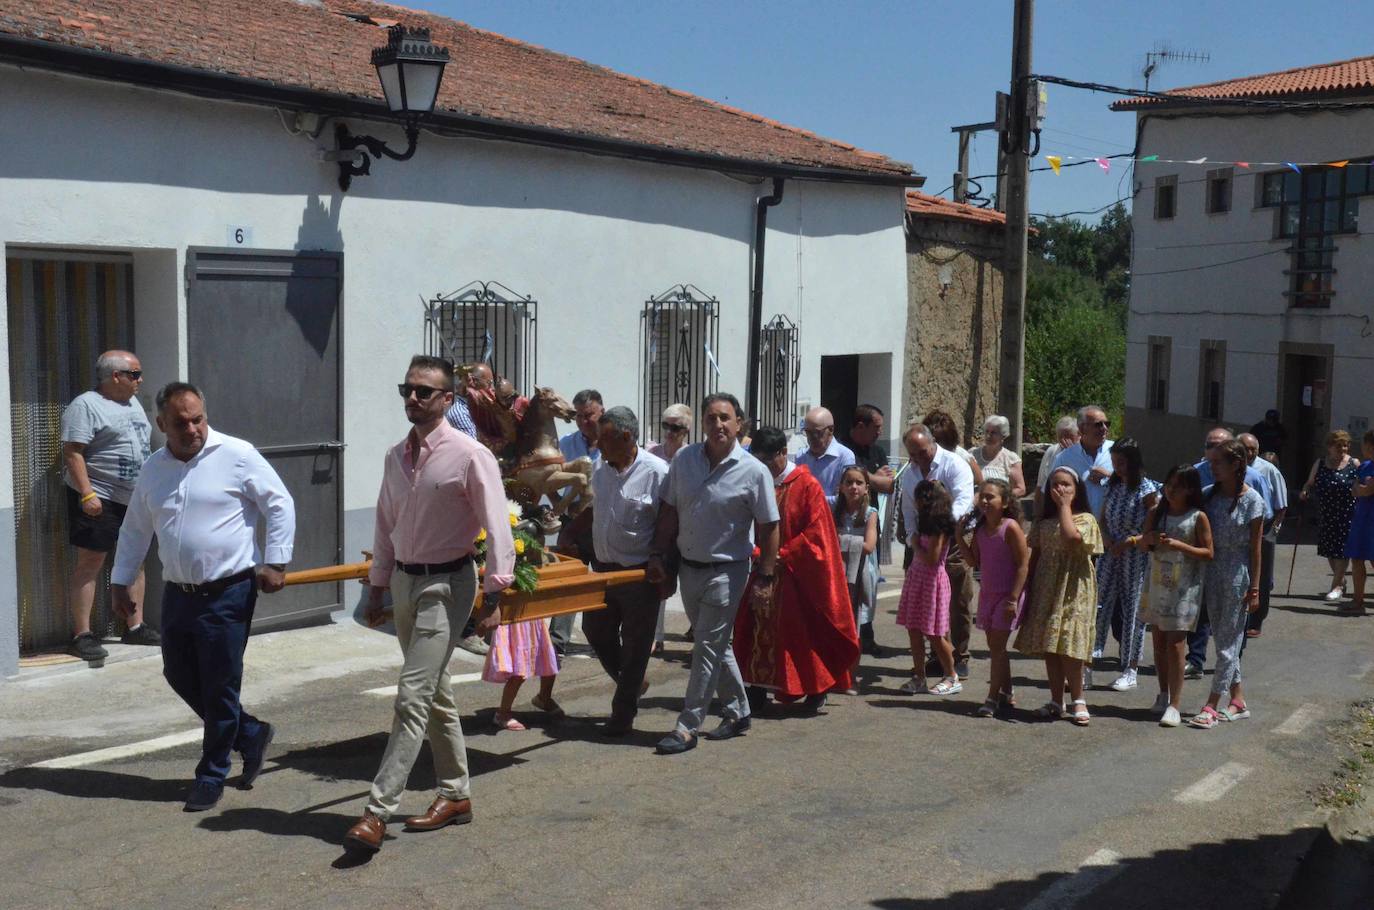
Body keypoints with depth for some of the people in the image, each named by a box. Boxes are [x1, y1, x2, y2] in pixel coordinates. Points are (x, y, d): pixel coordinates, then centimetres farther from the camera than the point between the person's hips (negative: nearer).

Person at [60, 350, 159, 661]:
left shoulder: (133, 404, 16)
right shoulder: (85, 406, -11)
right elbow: (72, 452, -17)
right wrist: (87, 494, -25)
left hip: (136, 498, 9)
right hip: (99, 500, -9)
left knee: (135, 561, 12)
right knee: (89, 564, -6)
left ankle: (135, 627, 21)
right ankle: (82, 635, -5)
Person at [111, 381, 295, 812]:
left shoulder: (236, 455, -10)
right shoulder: (153, 469, 8)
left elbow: (280, 505, -6)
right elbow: (135, 529, 18)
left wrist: (275, 562, -10)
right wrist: (120, 581, 15)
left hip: (228, 593, -6)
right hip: (178, 593, 6)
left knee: (219, 687, 1)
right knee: (180, 676, 12)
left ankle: (212, 776, 17)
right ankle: (251, 734, 31)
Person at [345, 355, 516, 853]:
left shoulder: (470, 455, -13)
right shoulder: (396, 456, 8)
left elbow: (496, 529, -14)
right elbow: (386, 527, 16)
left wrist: (494, 596, -18)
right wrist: (377, 588, 15)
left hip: (446, 584, -7)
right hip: (403, 582, 8)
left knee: (412, 697, -12)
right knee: (435, 695, 15)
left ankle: (377, 811, -11)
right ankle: (455, 794, 27)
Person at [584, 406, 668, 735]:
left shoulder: (657, 472, -18)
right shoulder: (601, 471, 3)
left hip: (640, 573, -7)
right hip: (603, 568, 7)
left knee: (634, 645, 5)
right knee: (596, 631, 15)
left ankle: (623, 713, 17)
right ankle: (631, 684, 37)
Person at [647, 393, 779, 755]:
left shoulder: (754, 472, -11)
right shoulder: (684, 460, 0)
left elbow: (768, 527, -8)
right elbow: (669, 511, 6)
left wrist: (765, 577, -9)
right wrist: (658, 555, 1)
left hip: (726, 572, -5)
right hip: (689, 568, 5)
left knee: (708, 648, -3)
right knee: (716, 645, 17)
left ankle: (688, 727, 3)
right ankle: (738, 711, 32)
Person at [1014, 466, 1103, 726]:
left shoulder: (1084, 519, -2)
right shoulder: (1043, 523, 12)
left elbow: (1071, 537, -25)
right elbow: (1034, 559, 13)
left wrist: (1065, 506, -12)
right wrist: (1029, 594, 8)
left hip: (1073, 590, -5)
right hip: (1046, 590, 5)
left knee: (1067, 646, -9)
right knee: (1049, 648, 7)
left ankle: (1078, 701, 2)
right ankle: (1056, 701, 15)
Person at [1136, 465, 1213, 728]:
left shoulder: (1198, 517, -6)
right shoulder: (1157, 513, 6)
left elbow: (1208, 553, -7)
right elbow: (1143, 546, 10)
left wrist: (1178, 545, -18)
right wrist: (1146, 540, -13)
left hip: (1183, 588, -5)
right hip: (1157, 585, 5)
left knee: (1175, 643, -8)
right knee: (1159, 641, 12)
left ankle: (1174, 704, -5)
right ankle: (1163, 694, 26)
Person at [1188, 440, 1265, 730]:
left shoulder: (1252, 500, -10)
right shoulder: (1209, 495, 5)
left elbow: (1255, 548, -9)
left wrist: (1254, 588, -10)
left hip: (1237, 573, -6)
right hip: (1212, 570, 6)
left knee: (1228, 640, -1)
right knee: (1222, 638, 11)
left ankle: (1211, 706, 0)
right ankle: (1238, 701, 22)